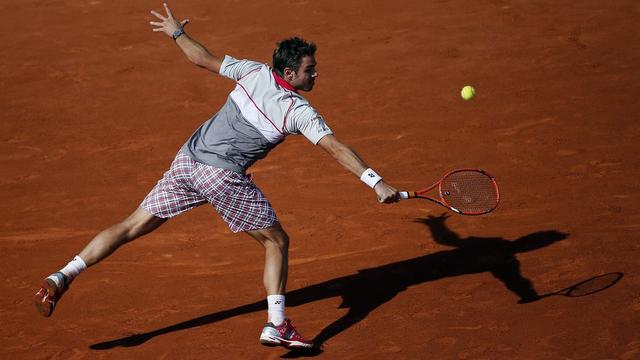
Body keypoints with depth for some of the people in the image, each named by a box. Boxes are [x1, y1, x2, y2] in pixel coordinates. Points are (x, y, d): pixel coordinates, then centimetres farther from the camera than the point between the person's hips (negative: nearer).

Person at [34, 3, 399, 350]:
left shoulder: (254, 72, 6)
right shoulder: (300, 111, -8)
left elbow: (204, 59, 15)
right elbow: (335, 147, -16)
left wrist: (177, 32, 32)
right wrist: (376, 182, -20)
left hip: (186, 160, 6)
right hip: (223, 176, -5)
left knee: (133, 226, 10)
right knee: (277, 242, 10)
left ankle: (62, 277, 4)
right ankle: (277, 325, 3)